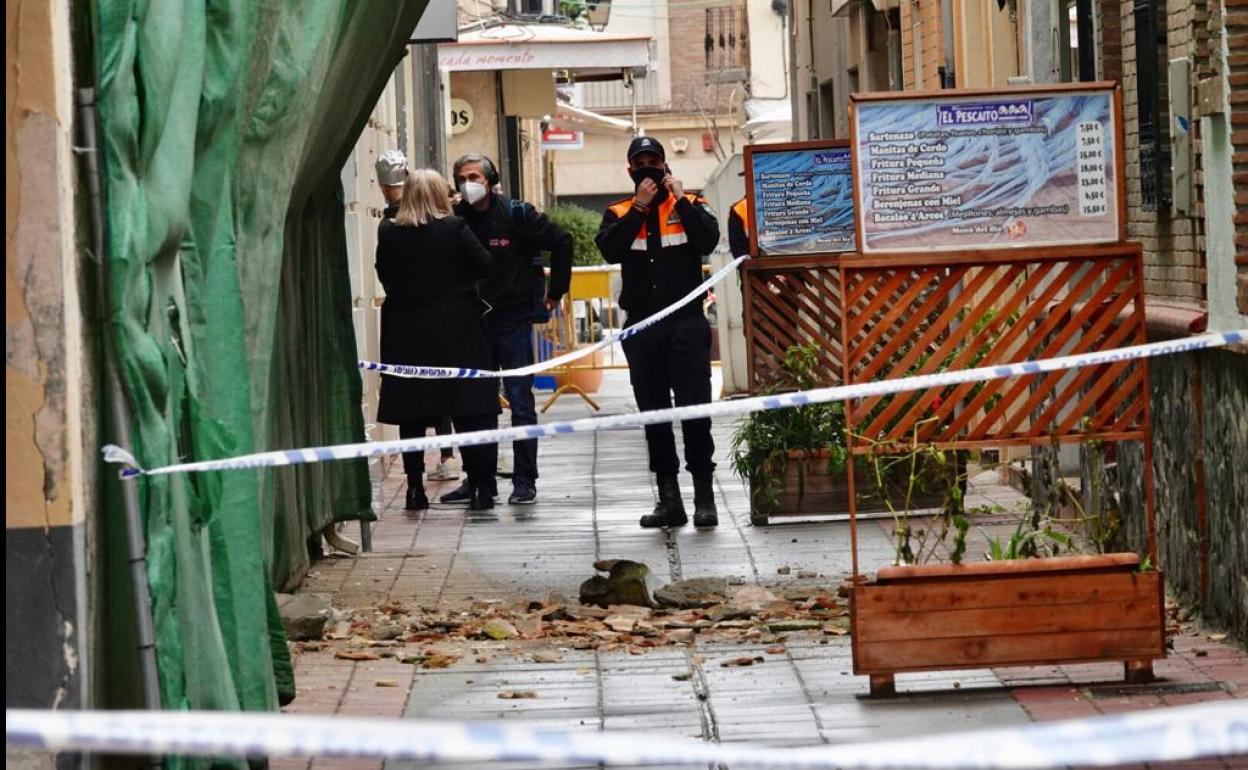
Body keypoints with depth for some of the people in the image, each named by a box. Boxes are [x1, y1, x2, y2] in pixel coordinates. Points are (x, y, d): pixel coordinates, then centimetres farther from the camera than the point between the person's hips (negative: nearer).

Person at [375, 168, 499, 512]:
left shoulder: (389, 233, -4)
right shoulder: (455, 229, -10)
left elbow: (384, 275, 6)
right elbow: (486, 267, -5)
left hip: (406, 332, 2)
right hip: (456, 327, -2)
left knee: (411, 413, 8)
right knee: (470, 410, 3)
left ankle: (415, 488, 6)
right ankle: (479, 486, 1)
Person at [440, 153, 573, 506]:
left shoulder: (516, 215, -5)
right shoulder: (456, 219, 3)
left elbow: (561, 242, 0)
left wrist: (555, 292, 1)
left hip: (513, 320, -4)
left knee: (520, 400, -2)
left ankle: (525, 481, 2)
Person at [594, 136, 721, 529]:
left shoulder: (690, 204, 7)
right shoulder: (619, 213, 11)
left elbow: (708, 241, -12)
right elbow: (610, 250, -9)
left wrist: (681, 200, -11)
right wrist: (640, 207, -10)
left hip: (686, 322, -3)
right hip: (641, 326, 3)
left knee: (694, 408, -7)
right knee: (653, 412, 6)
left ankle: (704, 496, -4)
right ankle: (668, 499, 12)